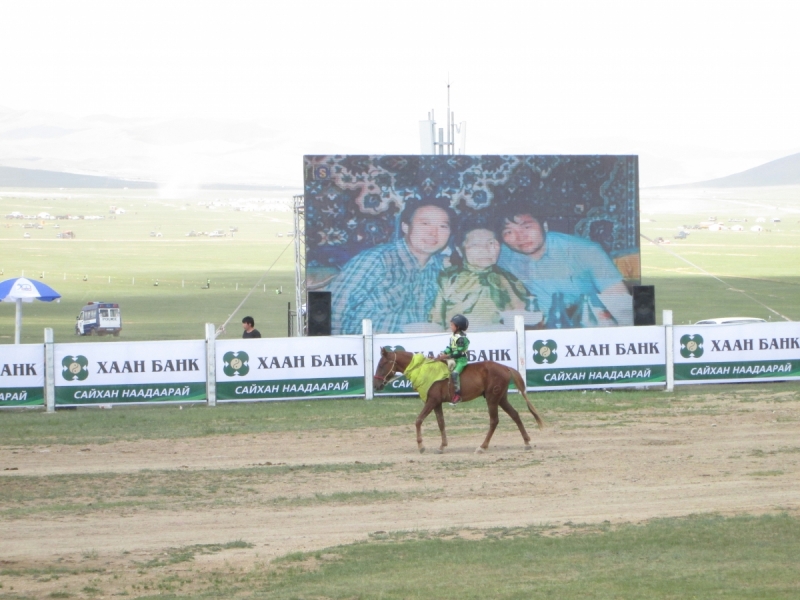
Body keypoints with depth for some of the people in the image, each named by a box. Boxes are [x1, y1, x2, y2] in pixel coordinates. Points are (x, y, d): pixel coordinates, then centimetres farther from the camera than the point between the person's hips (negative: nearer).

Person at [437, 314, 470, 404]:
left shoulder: (461, 338, -18)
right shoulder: (453, 336, 11)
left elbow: (459, 352, -22)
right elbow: (450, 348, 16)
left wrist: (447, 356, -24)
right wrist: (443, 354, -1)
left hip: (461, 359, -10)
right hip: (453, 359, 10)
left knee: (454, 373, -29)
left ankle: (457, 394, -28)